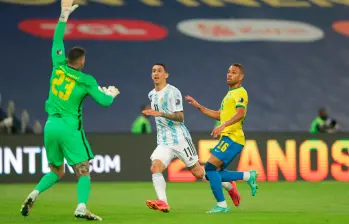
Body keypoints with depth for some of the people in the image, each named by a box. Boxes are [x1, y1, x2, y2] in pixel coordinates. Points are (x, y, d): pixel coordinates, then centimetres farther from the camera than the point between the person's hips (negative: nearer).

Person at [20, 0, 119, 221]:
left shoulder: (59, 67, 4)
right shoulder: (87, 80, -6)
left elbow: (57, 41, 17)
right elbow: (105, 102, -8)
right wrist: (111, 93, 15)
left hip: (51, 126, 5)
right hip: (71, 128, -5)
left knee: (56, 171, 18)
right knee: (83, 170, -3)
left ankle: (34, 194, -6)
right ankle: (81, 207, -25)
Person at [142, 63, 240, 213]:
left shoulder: (172, 92, -11)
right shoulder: (151, 95, 12)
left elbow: (180, 117, -19)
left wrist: (161, 114, -30)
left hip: (180, 139, -6)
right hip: (164, 143, 6)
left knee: (198, 172, 1)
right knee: (155, 168, -20)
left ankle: (229, 187, 22)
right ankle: (162, 202, -29)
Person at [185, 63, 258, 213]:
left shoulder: (240, 92, -7)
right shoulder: (230, 94, 23)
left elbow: (241, 113, -25)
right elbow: (220, 115, 31)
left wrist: (224, 125, -38)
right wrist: (199, 107, 24)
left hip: (232, 138, -10)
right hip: (227, 138, 10)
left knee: (210, 168, -14)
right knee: (215, 173, 6)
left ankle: (221, 205, -9)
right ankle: (249, 176, 13)